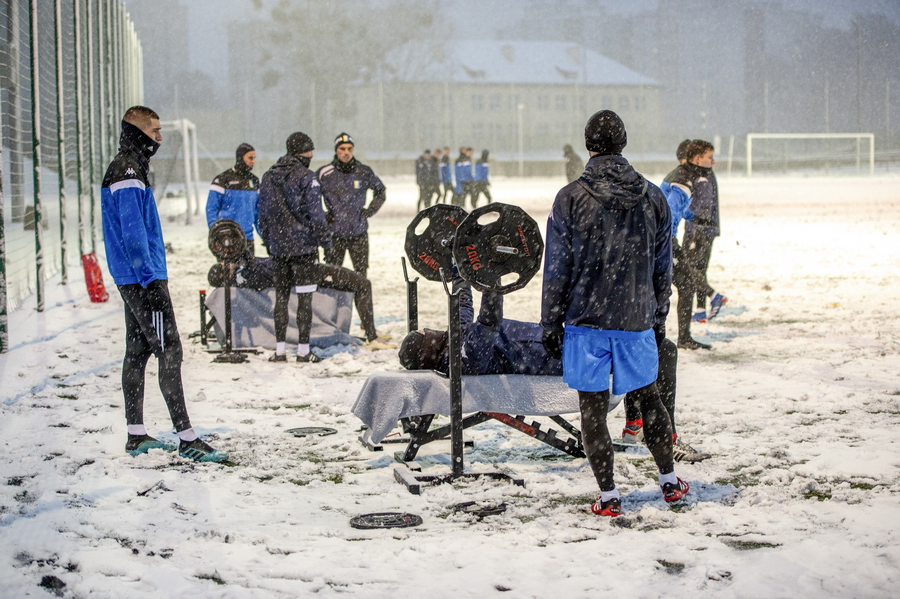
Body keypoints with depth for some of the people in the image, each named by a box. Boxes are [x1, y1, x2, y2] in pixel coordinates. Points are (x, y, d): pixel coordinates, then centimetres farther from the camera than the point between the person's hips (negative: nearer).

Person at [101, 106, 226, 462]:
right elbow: (133, 232, -21)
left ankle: (136, 436, 18)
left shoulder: (128, 168, 18)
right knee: (169, 354, -11)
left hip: (132, 280, 11)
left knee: (138, 352, 12)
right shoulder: (128, 173, -15)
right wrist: (150, 279, -22)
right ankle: (186, 439, -12)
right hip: (143, 279, -11)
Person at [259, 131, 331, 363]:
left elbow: (263, 214, 14)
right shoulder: (306, 177, -11)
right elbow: (315, 213, -13)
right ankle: (303, 350, -1)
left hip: (278, 247, 6)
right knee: (304, 297, -1)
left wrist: (268, 242, 21)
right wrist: (325, 239, -4)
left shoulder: (268, 177, 10)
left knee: (281, 296, 11)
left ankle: (280, 350, 11)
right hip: (303, 246, -6)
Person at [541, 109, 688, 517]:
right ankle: (670, 482, 27)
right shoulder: (652, 197, 3)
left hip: (585, 320, -3)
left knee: (593, 408, 4)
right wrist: (659, 318, 19)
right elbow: (662, 267, 9)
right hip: (637, 319, 3)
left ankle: (608, 498, 6)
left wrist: (551, 323, 2)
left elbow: (556, 269, -6)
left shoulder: (570, 198, -8)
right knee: (648, 398, 18)